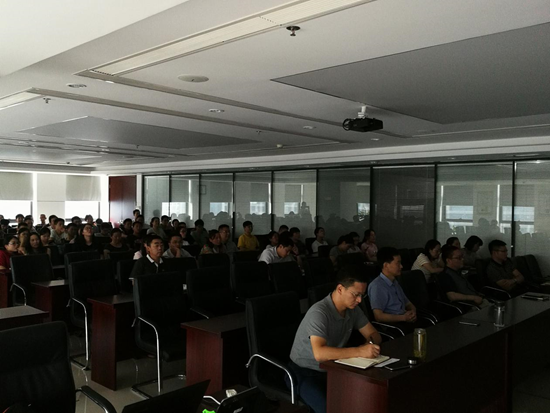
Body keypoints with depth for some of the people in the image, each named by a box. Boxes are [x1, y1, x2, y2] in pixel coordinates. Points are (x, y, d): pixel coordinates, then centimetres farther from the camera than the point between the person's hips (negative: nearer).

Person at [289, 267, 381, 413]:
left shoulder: (353, 309, -4)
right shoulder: (319, 312, -28)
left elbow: (374, 335, 5)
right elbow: (319, 353, -40)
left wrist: (370, 345, -19)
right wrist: (359, 351, -43)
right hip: (305, 372, -7)